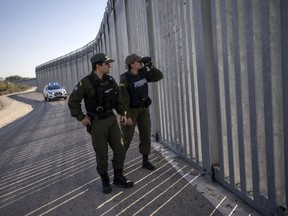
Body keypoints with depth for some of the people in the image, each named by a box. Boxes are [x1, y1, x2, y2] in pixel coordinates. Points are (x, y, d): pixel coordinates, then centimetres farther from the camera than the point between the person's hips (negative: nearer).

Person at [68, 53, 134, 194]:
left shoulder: (110, 80, 1)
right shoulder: (86, 83, -17)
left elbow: (118, 98, 13)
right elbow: (73, 101, -10)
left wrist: (122, 113, 6)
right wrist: (81, 118, -12)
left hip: (111, 120, 5)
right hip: (97, 123, -5)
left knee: (120, 150, 5)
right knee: (101, 154, 5)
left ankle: (118, 178, 23)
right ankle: (105, 181, 25)